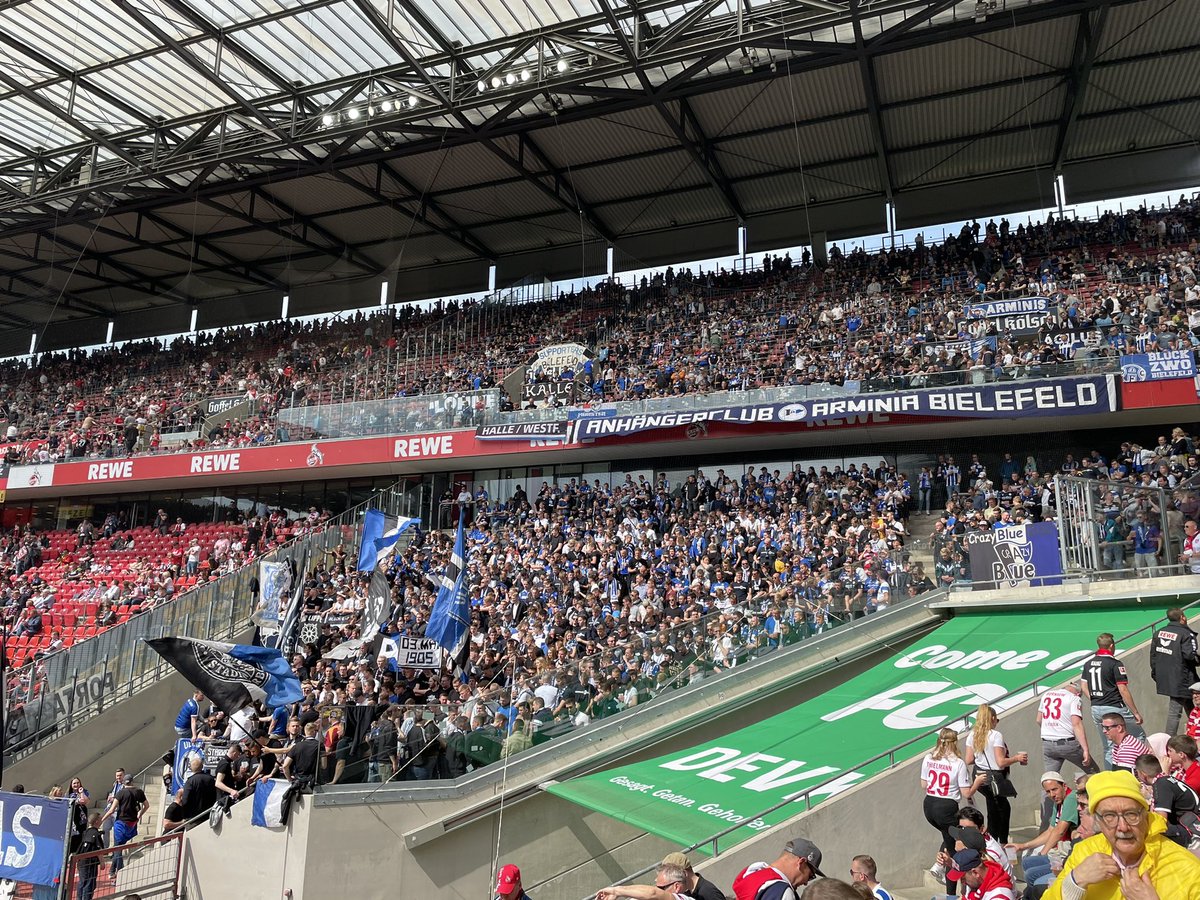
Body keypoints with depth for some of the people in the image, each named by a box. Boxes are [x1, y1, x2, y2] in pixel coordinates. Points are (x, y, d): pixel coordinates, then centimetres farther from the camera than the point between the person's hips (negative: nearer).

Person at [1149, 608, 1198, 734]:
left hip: (1163, 679, 7)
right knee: (1175, 711, -3)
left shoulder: (1158, 632, 10)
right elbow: (1189, 655, -22)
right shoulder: (1186, 634, -12)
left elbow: (1153, 654, 13)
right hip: (1180, 680, -7)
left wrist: (1155, 674, 20)